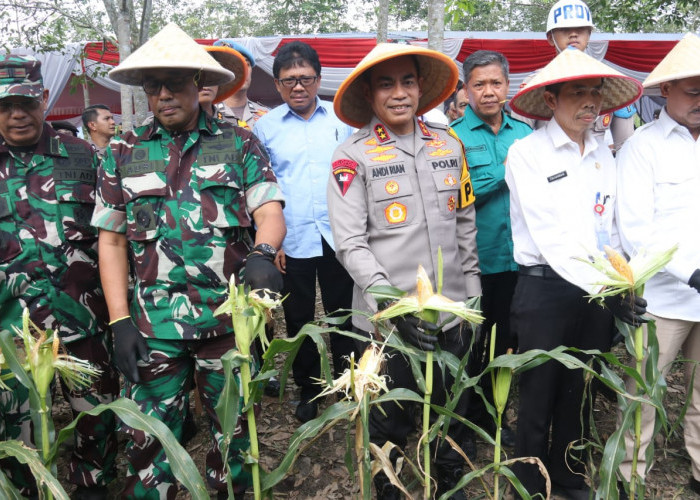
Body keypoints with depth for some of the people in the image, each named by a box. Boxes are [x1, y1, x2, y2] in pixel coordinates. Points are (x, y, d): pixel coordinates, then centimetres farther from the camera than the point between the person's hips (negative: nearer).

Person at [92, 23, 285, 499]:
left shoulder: (239, 144, 3)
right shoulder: (124, 153, 7)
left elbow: (270, 212, -5)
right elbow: (111, 240, 7)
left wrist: (263, 254, -28)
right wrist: (119, 321, -1)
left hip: (229, 316, 0)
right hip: (153, 322, 1)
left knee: (234, 429, 14)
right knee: (149, 438, 8)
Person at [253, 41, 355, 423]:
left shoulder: (341, 119, 5)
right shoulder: (265, 127, 3)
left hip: (338, 237, 0)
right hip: (291, 242, 0)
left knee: (343, 315, 9)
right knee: (299, 320, 12)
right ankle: (308, 389, 29)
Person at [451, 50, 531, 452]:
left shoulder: (524, 133, 7)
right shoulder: (454, 136, -7)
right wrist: (504, 171, -17)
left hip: (515, 258, 5)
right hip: (473, 261, -4)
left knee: (503, 342, 17)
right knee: (469, 343, 11)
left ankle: (489, 412, 37)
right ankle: (463, 417, 31)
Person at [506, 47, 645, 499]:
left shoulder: (604, 156, 9)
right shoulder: (526, 152, -9)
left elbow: (609, 228, 12)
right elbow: (550, 236, -18)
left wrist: (619, 284, 3)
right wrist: (602, 288, -25)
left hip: (597, 290, 5)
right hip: (545, 288, -5)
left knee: (580, 392, 17)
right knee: (540, 394, 7)